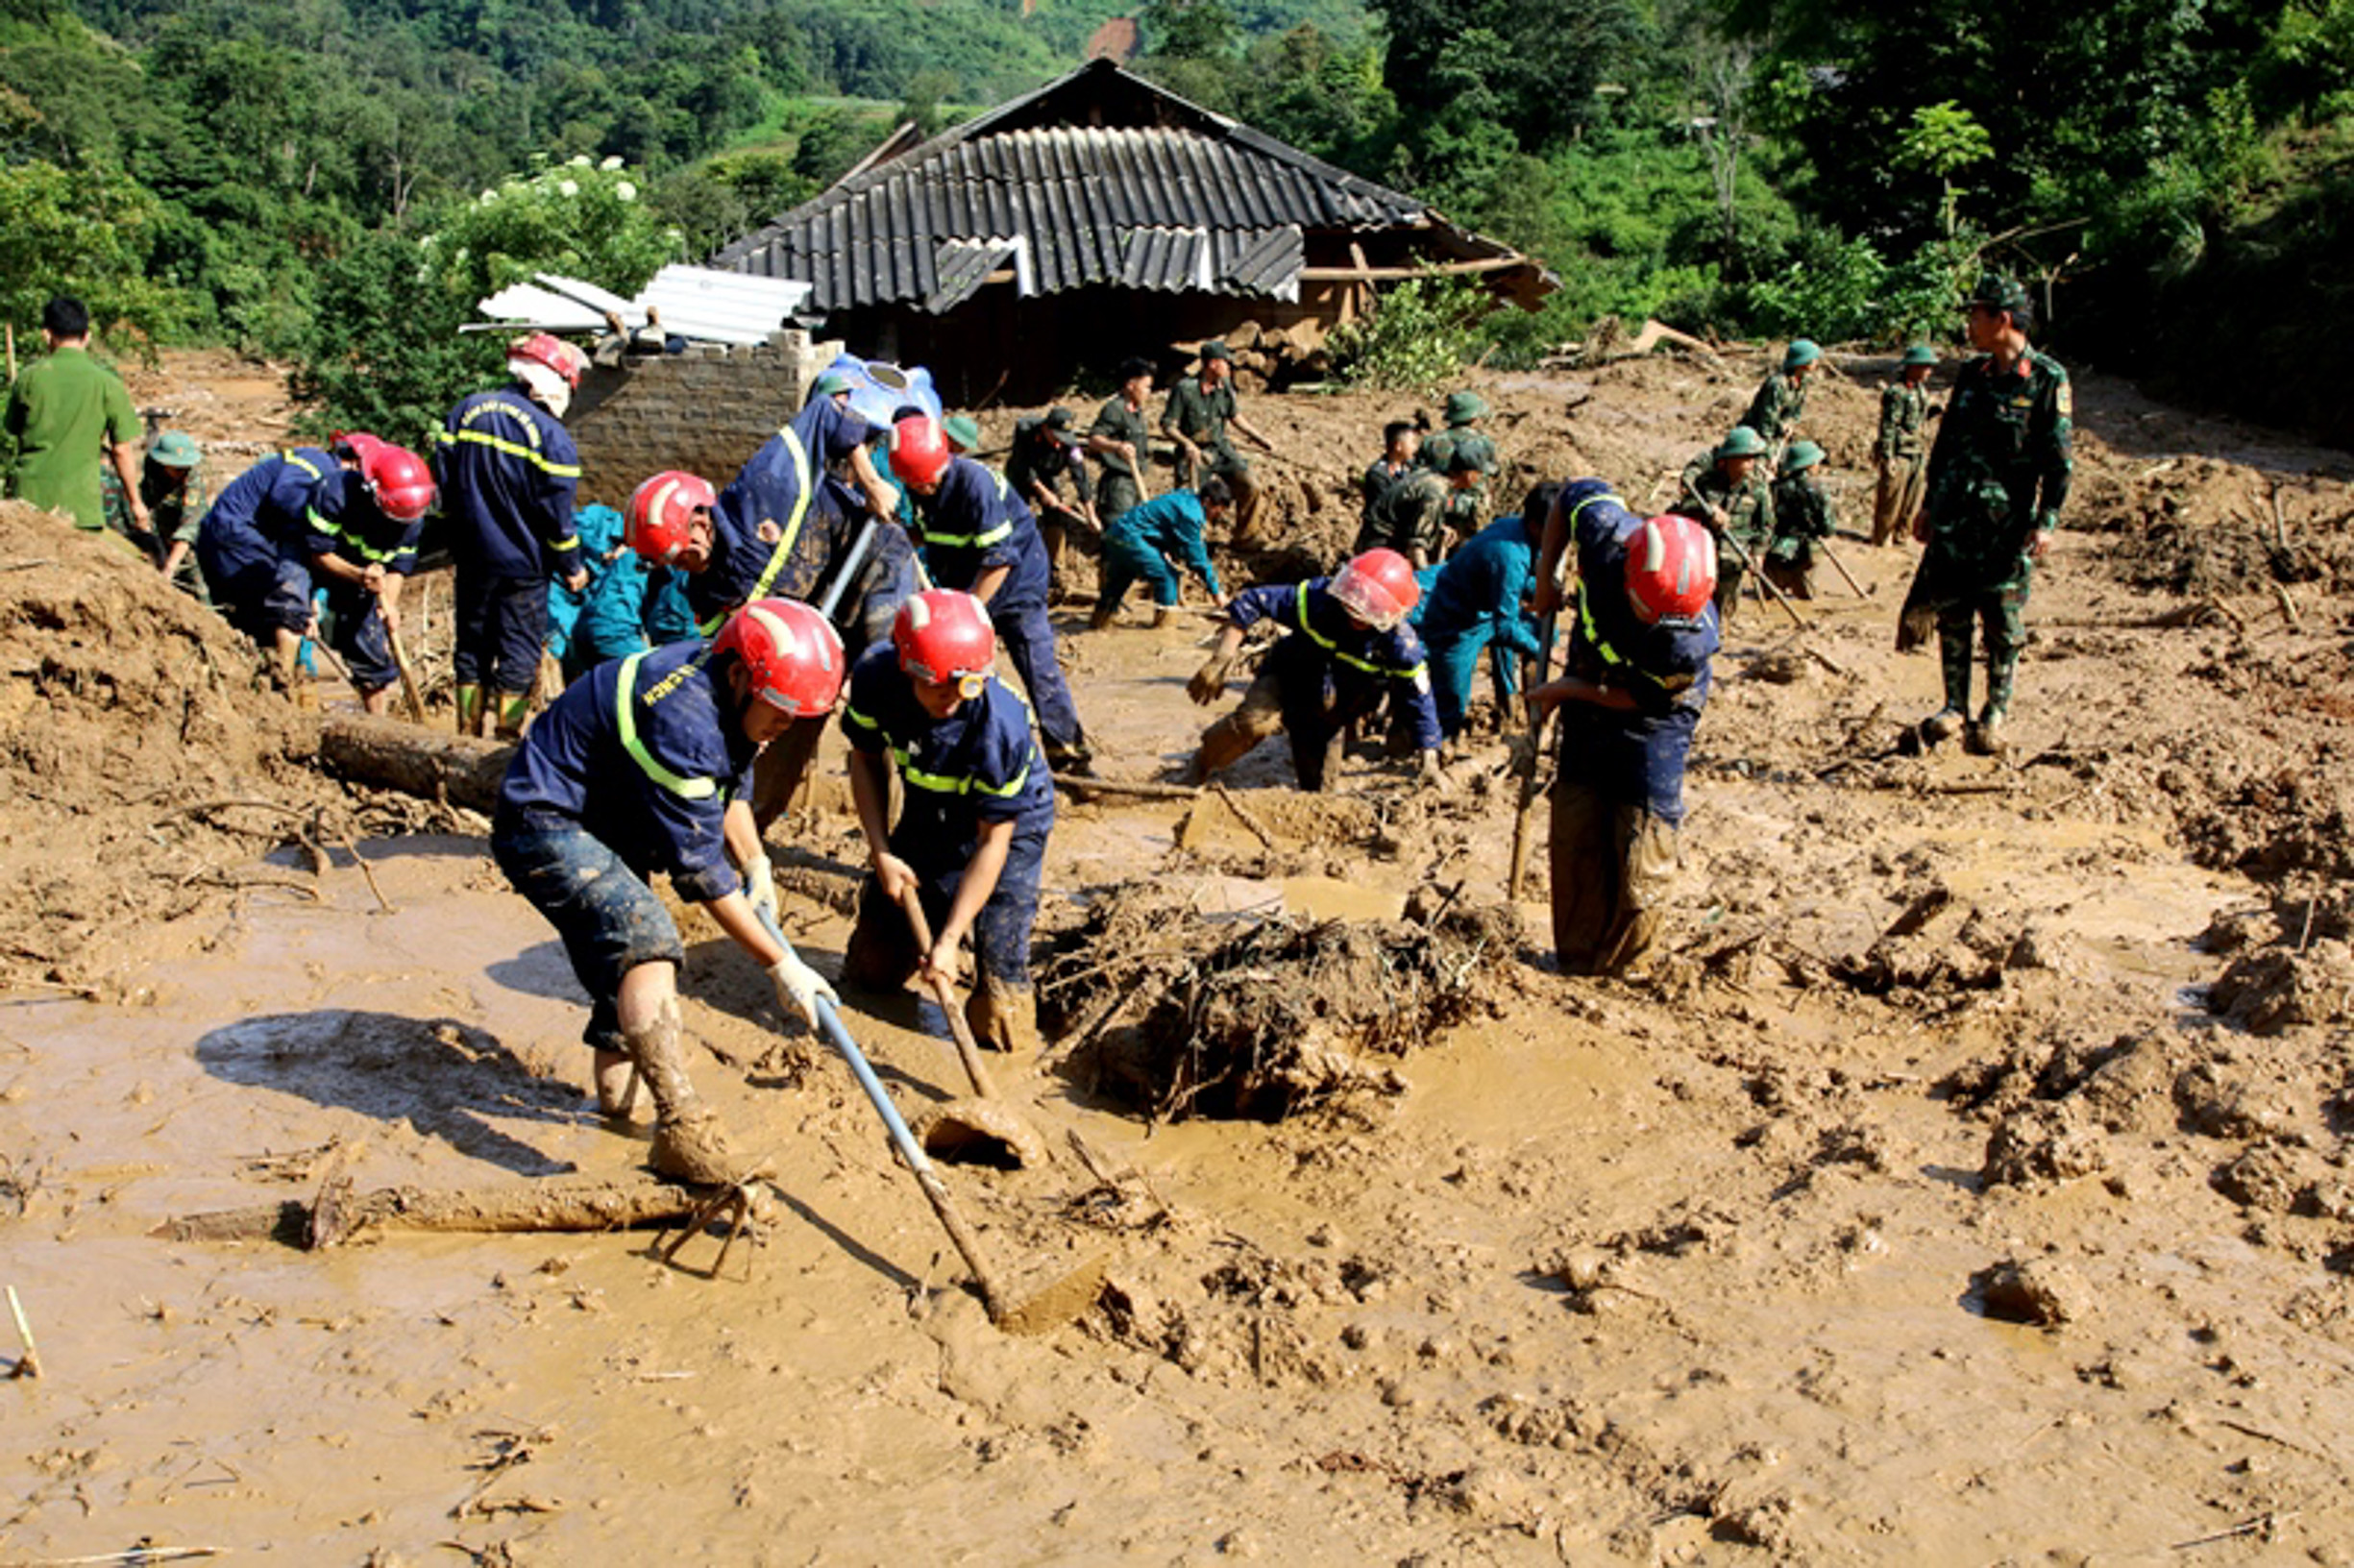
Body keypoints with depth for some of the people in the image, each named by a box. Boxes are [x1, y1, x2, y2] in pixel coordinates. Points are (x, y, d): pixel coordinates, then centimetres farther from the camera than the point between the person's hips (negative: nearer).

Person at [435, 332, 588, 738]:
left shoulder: (467, 410, 2)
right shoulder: (549, 434, -14)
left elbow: (443, 477, 7)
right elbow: (556, 510, -13)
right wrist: (571, 567, -1)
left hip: (472, 556, 5)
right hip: (523, 565, -5)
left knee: (472, 644, 16)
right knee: (520, 651, 4)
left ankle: (468, 733, 22)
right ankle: (508, 737, 7)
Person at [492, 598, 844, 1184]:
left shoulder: (730, 694, -3)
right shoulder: (682, 718, -32)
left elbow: (730, 783, 17)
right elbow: (699, 868, -29)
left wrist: (754, 861, 0)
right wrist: (781, 965, -25)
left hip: (604, 825, 11)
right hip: (547, 825, -11)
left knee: (624, 958, 23)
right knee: (645, 939, -29)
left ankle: (616, 1092, 45)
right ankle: (682, 1130, -37)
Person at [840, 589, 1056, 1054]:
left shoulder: (1001, 727, -37)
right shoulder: (876, 676, -25)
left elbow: (993, 842, -27)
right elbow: (866, 760, -5)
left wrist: (950, 939, -27)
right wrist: (881, 854, -13)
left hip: (1010, 826, -4)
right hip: (925, 819, 5)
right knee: (868, 972, 13)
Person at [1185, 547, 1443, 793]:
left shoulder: (1401, 646, -26)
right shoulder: (1318, 597, -29)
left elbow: (1419, 700, -16)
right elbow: (1251, 601, -23)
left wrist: (1429, 761, -20)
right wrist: (1223, 658, -31)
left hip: (1325, 720, 2)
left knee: (1316, 785, 9)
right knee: (1254, 722, -34)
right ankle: (1201, 769, -8)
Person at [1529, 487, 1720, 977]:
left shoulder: (1690, 641, -37)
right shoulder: (1606, 532, -30)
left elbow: (1641, 698, -19)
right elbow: (1576, 492, -6)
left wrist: (1571, 689, -12)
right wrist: (1546, 574, -5)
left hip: (1654, 720, -4)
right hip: (1588, 697, 4)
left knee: (1644, 841, -6)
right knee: (1574, 832, 6)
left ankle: (1615, 972, 11)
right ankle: (1576, 961, 19)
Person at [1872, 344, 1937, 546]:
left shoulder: (1921, 390, 12)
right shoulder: (1896, 392, -15)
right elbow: (1888, 426, -17)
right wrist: (1888, 457, -20)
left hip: (1917, 453, 9)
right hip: (1899, 453, -8)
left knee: (1913, 499, 12)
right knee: (1890, 499, -1)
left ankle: (1899, 535, 24)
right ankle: (1882, 538, 10)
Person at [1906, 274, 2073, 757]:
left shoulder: (2047, 380, -7)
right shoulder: (1971, 374, 10)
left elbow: (2060, 459, -8)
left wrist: (2047, 521, -15)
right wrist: (1930, 504, 15)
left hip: (2008, 522, -5)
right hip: (1954, 517, 5)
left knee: (2003, 623, 2)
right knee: (1951, 614, 7)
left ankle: (1995, 716, 12)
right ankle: (1954, 707, 17)